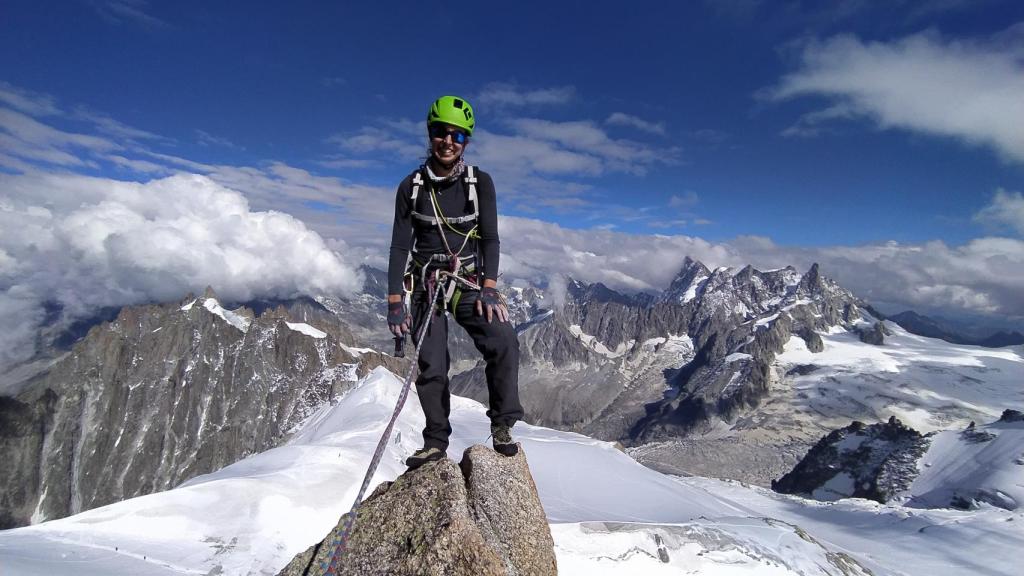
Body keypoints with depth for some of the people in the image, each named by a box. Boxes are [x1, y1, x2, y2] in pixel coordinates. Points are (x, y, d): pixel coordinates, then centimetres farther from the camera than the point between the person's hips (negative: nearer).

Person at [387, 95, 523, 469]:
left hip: (470, 284, 0)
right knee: (432, 367, -2)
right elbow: (400, 247, 0)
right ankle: (436, 439, 17)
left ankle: (502, 424, -7)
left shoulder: (480, 183, 0)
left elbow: (490, 239, -3)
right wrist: (395, 301, -7)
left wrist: (489, 288, -16)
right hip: (427, 286, 1)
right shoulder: (412, 187, 1)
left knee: (503, 340, -23)